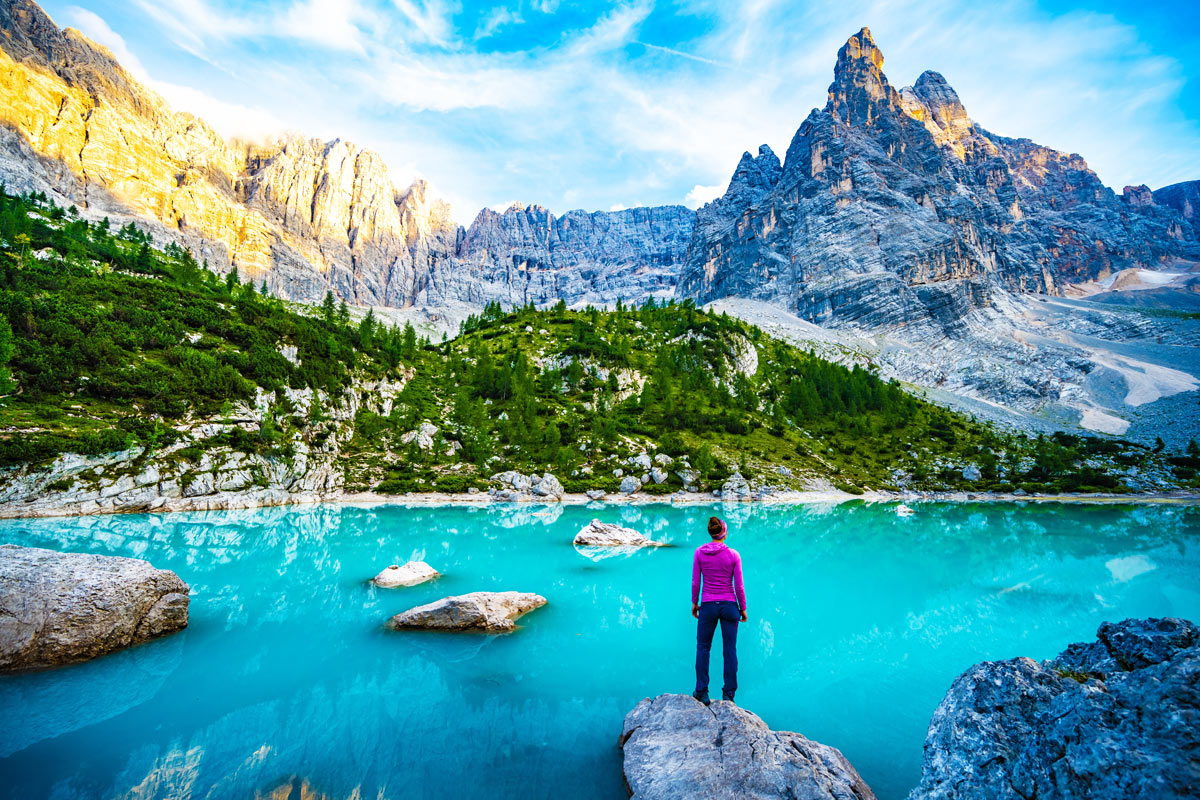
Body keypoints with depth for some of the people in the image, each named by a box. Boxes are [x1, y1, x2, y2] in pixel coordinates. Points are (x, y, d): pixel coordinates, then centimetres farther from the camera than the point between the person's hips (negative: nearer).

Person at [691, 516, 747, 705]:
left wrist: (694, 602, 11)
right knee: (730, 649, 11)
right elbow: (739, 586, -5)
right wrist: (743, 608, 7)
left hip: (708, 606, 0)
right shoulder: (733, 555, -8)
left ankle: (702, 692, 16)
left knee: (703, 648, 14)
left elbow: (695, 582, -3)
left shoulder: (699, 552, -6)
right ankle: (729, 694, 16)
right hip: (729, 605, 0)